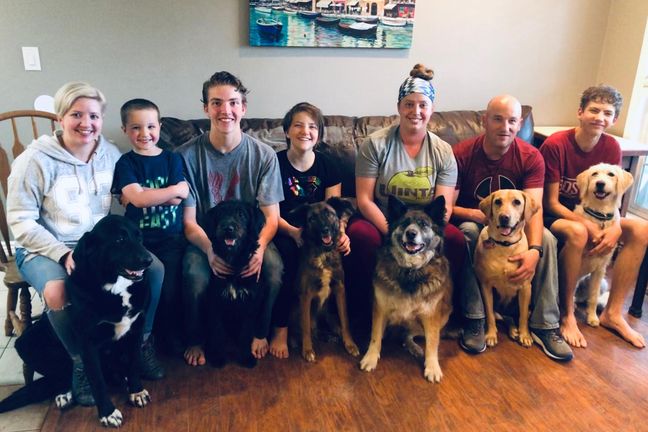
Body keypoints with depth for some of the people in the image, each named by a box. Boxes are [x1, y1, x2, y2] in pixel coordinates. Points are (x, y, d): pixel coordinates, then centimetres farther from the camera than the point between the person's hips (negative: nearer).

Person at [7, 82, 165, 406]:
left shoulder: (111, 155, 4)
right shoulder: (35, 160, -10)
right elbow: (21, 222, -9)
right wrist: (64, 254, -20)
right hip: (45, 249, -3)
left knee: (154, 268, -18)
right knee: (58, 292, -35)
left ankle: (141, 343, 5)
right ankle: (82, 362, -6)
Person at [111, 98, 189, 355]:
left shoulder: (172, 159, 6)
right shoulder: (125, 163, 1)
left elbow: (177, 199, -7)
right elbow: (137, 199, -15)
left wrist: (142, 195, -11)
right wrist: (175, 189, -11)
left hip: (171, 237, 1)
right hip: (139, 239, -1)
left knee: (170, 289, -7)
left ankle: (169, 333, 19)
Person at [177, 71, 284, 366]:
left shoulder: (264, 155, -4)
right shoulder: (187, 155, -7)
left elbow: (271, 217, -5)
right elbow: (188, 222, -6)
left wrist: (259, 248, -25)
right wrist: (211, 250, -25)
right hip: (204, 240, 0)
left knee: (274, 269, -28)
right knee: (195, 276, -30)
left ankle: (260, 333, 2)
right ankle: (195, 340, 2)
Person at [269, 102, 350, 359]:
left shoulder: (327, 166, 4)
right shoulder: (276, 163, -4)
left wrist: (341, 233, -24)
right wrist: (293, 232, -28)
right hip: (285, 232, -2)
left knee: (341, 251, -28)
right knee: (287, 251, -35)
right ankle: (280, 328, -21)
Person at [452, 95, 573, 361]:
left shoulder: (531, 157, -12)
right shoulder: (462, 155, -18)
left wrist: (534, 250, -40)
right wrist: (477, 214, -37)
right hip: (472, 222, -2)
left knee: (547, 238, -25)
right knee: (468, 232, -35)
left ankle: (544, 325, -15)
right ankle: (474, 319, -25)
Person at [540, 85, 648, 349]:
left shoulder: (611, 147, -3)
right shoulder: (555, 145, -19)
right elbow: (551, 203, -17)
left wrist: (615, 227, -22)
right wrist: (590, 226, -28)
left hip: (591, 214, 6)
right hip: (555, 216, -6)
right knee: (577, 232, -37)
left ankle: (613, 313, -8)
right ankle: (566, 315, -21)